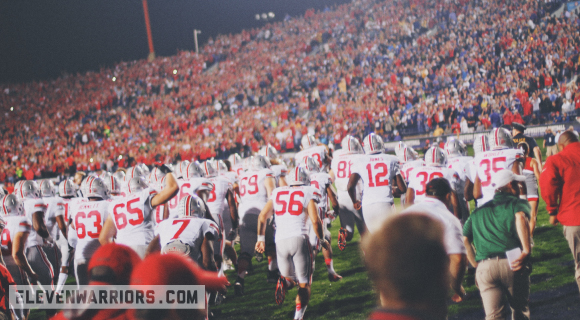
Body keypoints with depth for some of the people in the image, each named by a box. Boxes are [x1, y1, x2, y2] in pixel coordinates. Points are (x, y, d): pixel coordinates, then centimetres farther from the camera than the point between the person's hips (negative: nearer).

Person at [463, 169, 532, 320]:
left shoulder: (477, 212, 26)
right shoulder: (518, 203, 11)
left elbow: (464, 240, 18)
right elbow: (520, 217, -13)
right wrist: (526, 251, -14)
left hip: (484, 267, 3)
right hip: (511, 264, -3)